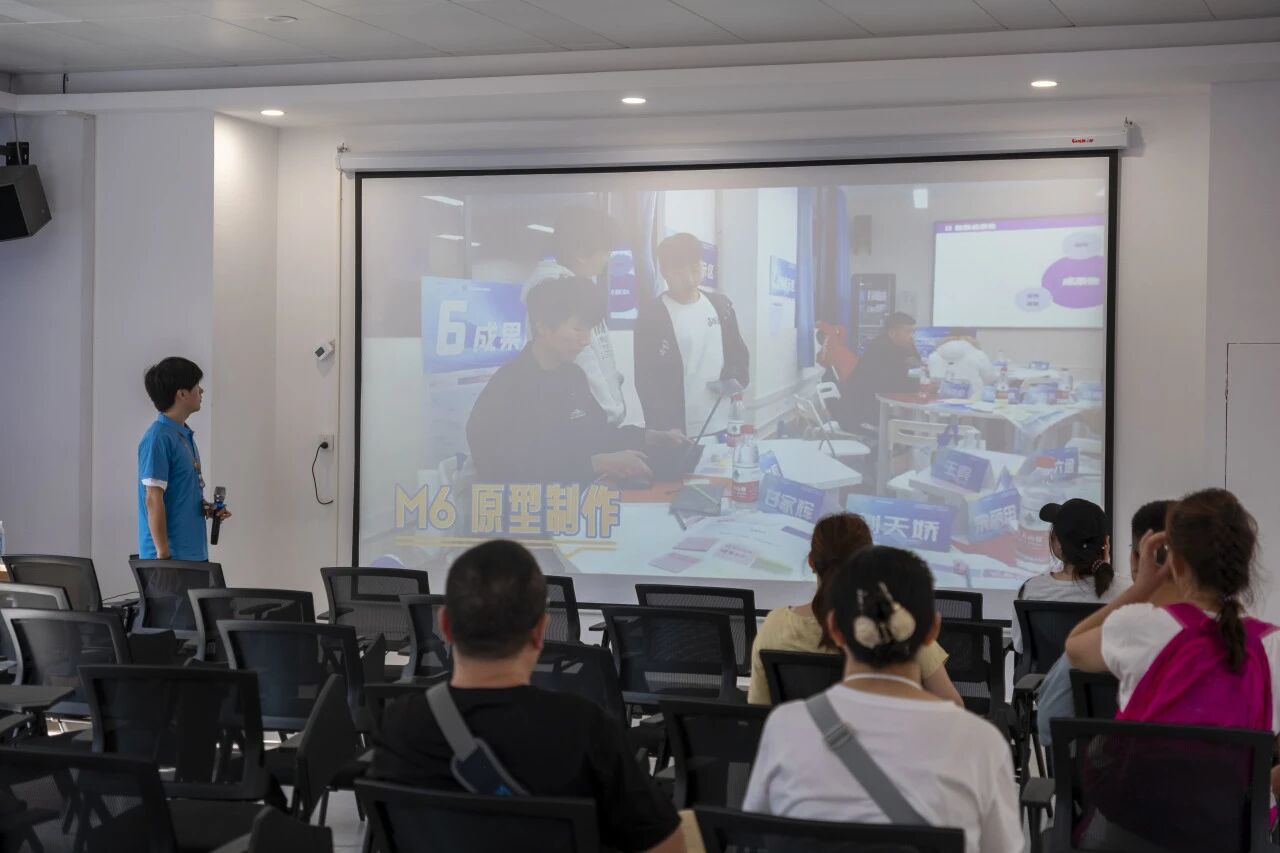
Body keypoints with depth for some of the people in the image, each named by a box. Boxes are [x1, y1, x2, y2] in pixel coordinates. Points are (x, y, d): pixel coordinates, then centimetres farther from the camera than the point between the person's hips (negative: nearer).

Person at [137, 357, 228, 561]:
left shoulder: (185, 435, 15)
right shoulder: (158, 438, -14)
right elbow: (153, 500, -18)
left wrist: (206, 508, 5)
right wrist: (164, 555, -20)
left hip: (193, 552, 9)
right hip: (172, 554, -9)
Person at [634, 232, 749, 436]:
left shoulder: (720, 304, 9)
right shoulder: (651, 315, -6)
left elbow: (739, 353, 18)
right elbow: (646, 381, -8)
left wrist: (735, 379, -4)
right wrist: (668, 431, -17)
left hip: (722, 427, 5)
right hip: (677, 434, -4)